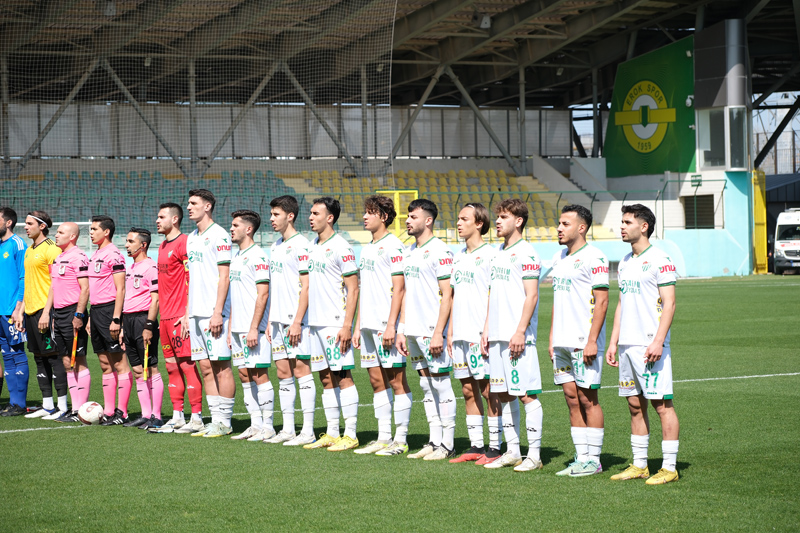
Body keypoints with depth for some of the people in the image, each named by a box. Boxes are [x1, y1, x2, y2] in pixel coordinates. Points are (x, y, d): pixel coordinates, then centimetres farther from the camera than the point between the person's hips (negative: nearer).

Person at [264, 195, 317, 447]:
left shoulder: (300, 245, -10)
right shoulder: (275, 247, 16)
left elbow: (306, 286, -14)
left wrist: (297, 321, -18)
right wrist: (270, 320, 17)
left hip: (296, 321, -9)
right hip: (278, 319, 9)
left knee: (301, 370, -7)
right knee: (283, 373, 9)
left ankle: (308, 431, -6)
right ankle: (288, 430, 13)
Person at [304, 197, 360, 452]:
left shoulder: (340, 247, -10)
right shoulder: (313, 247, 14)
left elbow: (353, 289, -12)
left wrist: (347, 325, -18)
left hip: (336, 324, -8)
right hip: (316, 324, 8)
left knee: (343, 376, -6)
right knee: (326, 379, 10)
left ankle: (350, 435, -3)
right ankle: (331, 434, 15)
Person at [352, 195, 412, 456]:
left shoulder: (393, 246, -8)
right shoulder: (367, 249, 18)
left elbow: (399, 289, -13)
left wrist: (391, 325, -19)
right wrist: (358, 327, 18)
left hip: (387, 325, -9)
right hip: (369, 325, 9)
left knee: (396, 380, -4)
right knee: (377, 380, 9)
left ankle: (400, 439, -1)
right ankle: (383, 437, 14)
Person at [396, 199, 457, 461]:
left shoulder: (439, 251, -11)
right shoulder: (409, 252, 15)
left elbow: (447, 294, -14)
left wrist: (438, 333, -19)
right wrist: (401, 329, 15)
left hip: (432, 330, -8)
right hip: (413, 330, 8)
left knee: (441, 385, -4)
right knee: (426, 385, 11)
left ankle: (447, 444, 1)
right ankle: (434, 441, 16)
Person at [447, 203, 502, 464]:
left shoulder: (490, 255, -7)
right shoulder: (459, 257, 16)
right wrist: (450, 331, 16)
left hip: (482, 334, -8)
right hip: (461, 334, 8)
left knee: (489, 390, -4)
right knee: (469, 389, 9)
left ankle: (495, 447, 0)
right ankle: (476, 446, 15)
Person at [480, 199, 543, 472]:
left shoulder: (525, 253, -9)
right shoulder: (499, 253, 17)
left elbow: (531, 296, -14)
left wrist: (520, 332, -19)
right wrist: (486, 330, 17)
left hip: (518, 337, -9)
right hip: (497, 337, 9)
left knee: (527, 394, -6)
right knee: (504, 395, 10)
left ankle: (534, 454, -2)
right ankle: (512, 451, 17)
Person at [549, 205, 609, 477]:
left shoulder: (593, 258, -10)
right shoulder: (559, 258, 15)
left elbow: (602, 301, -14)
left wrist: (592, 340, -19)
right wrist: (552, 338, 17)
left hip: (584, 342, -8)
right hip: (562, 342, 8)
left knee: (588, 399, -4)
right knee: (572, 398, 8)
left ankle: (593, 459, 2)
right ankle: (581, 457, 13)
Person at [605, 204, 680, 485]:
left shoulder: (659, 260, -8)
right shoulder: (625, 263, 17)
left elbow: (669, 303, -12)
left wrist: (658, 341, -20)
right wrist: (613, 342, 16)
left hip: (650, 345, -8)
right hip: (628, 345, 8)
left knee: (662, 404, -6)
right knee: (635, 405, 10)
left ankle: (669, 467, -3)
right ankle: (639, 465, 16)